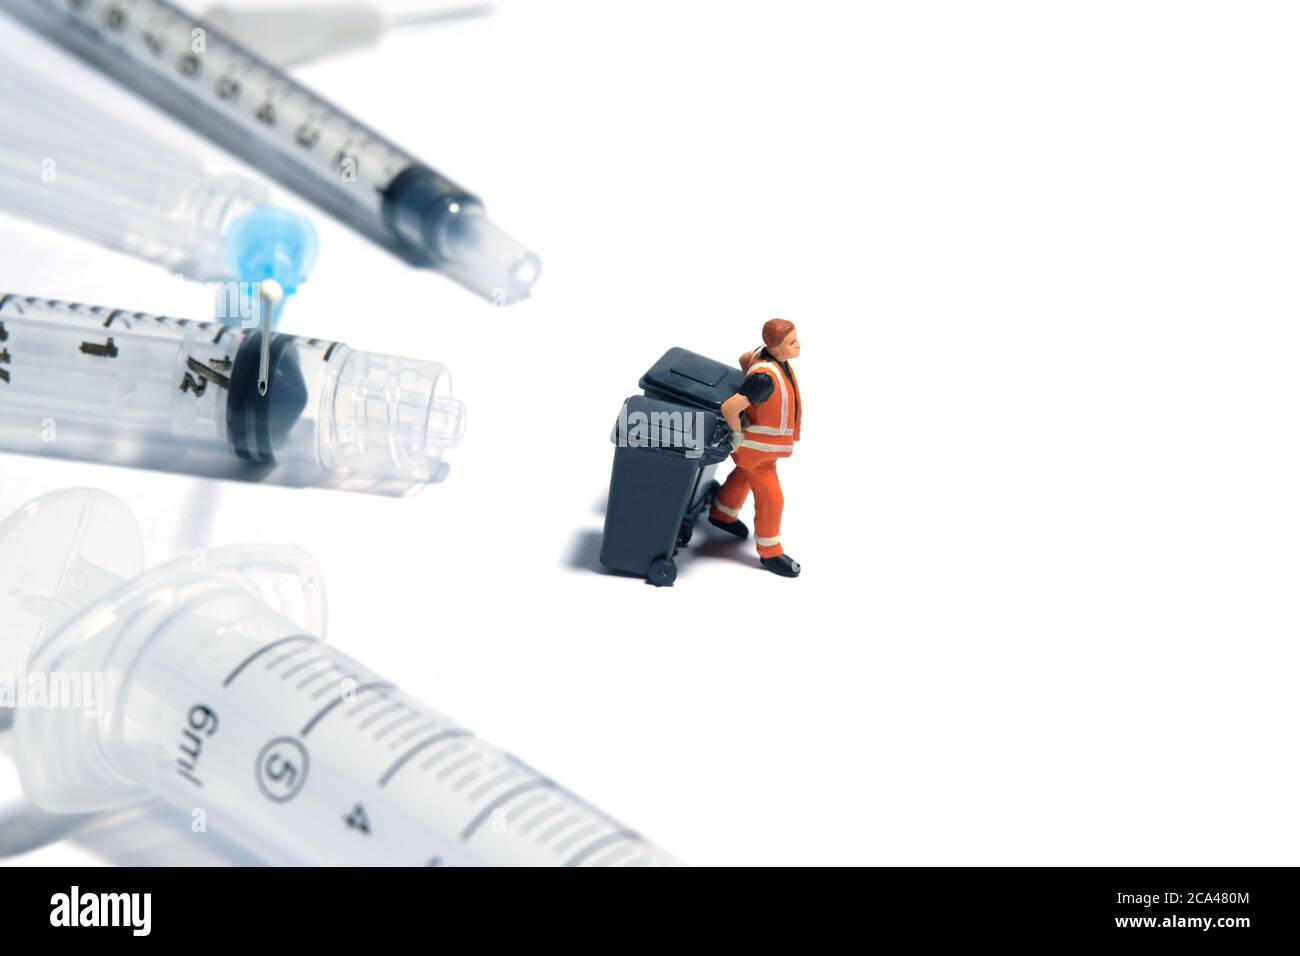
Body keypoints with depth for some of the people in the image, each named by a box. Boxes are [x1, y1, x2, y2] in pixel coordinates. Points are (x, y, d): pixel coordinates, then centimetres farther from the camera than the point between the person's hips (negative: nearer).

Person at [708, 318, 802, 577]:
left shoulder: (769, 353, -13)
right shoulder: (766, 377, -39)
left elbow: (744, 359, 8)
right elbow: (728, 408, -41)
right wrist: (737, 433, -22)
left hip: (763, 437, 9)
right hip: (755, 446, -9)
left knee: (746, 475, 32)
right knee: (770, 500, 7)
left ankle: (722, 515, 55)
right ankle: (770, 553, 28)